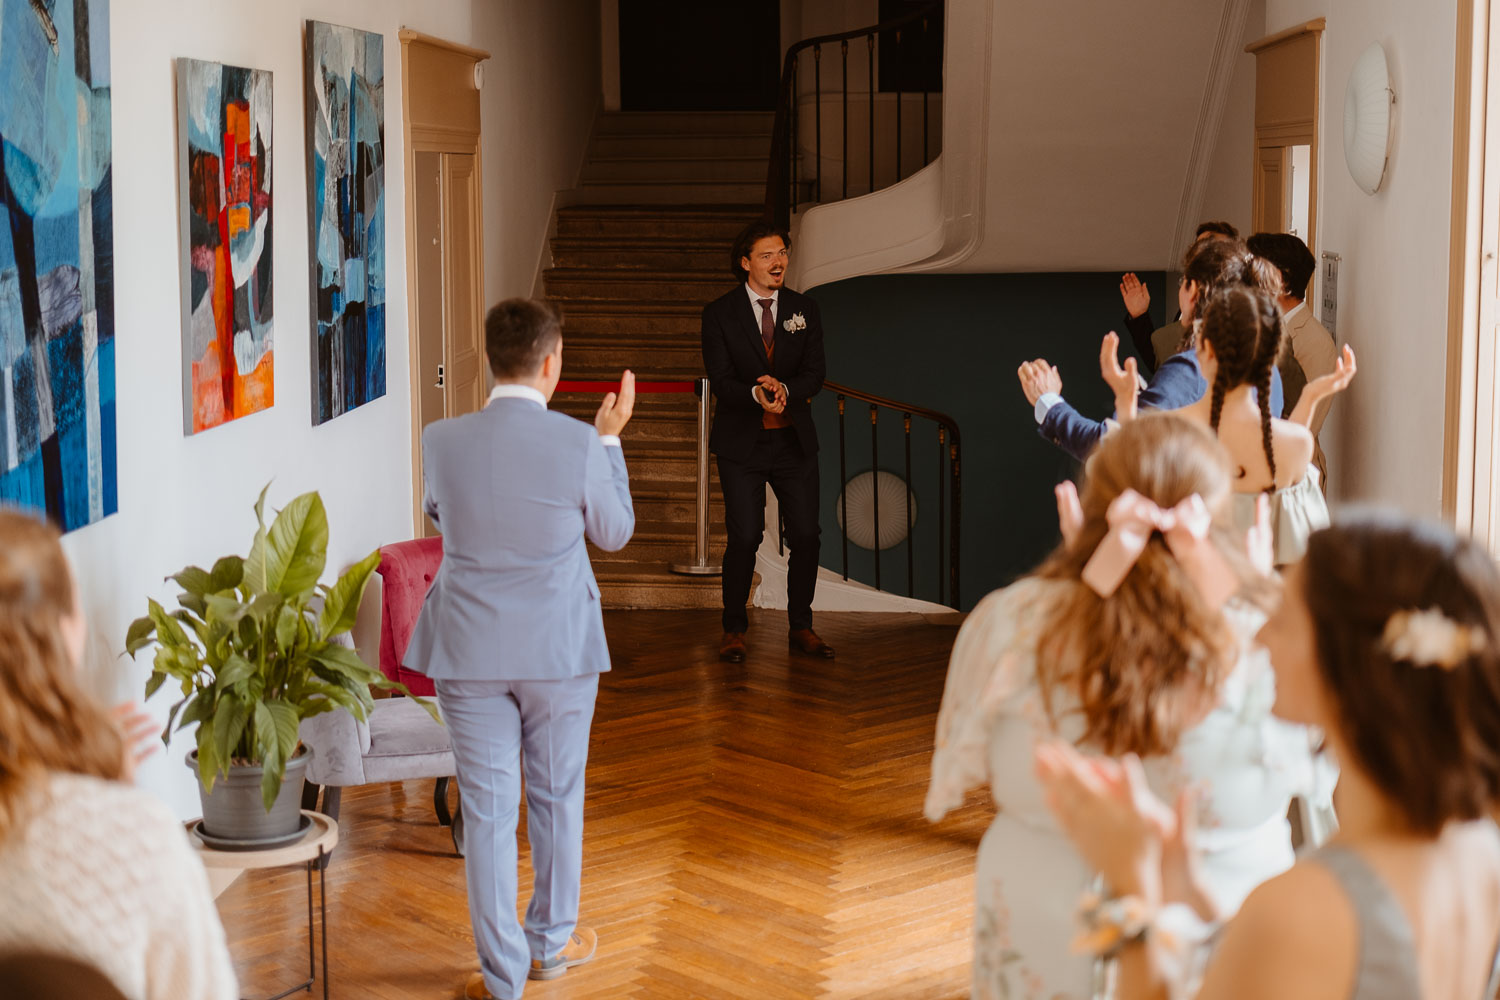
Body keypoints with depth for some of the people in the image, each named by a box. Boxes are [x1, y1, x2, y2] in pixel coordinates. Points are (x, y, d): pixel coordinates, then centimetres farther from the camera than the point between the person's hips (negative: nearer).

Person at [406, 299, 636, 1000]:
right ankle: (551, 941, 34)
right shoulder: (580, 445, -14)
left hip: (469, 651, 1)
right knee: (556, 797, 18)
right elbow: (615, 532, 3)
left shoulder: (441, 442, -9)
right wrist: (610, 438, 13)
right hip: (560, 650, 0)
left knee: (486, 808, 7)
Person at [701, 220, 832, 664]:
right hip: (741, 443, -3)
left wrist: (784, 389, -23)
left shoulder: (805, 311, 7)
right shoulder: (719, 314, -2)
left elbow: (814, 374, -1)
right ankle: (734, 630, 10)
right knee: (744, 537, -6)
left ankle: (801, 627, 17)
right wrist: (757, 395, -29)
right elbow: (721, 381, -9)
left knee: (806, 535, 2)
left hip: (795, 440, 3)